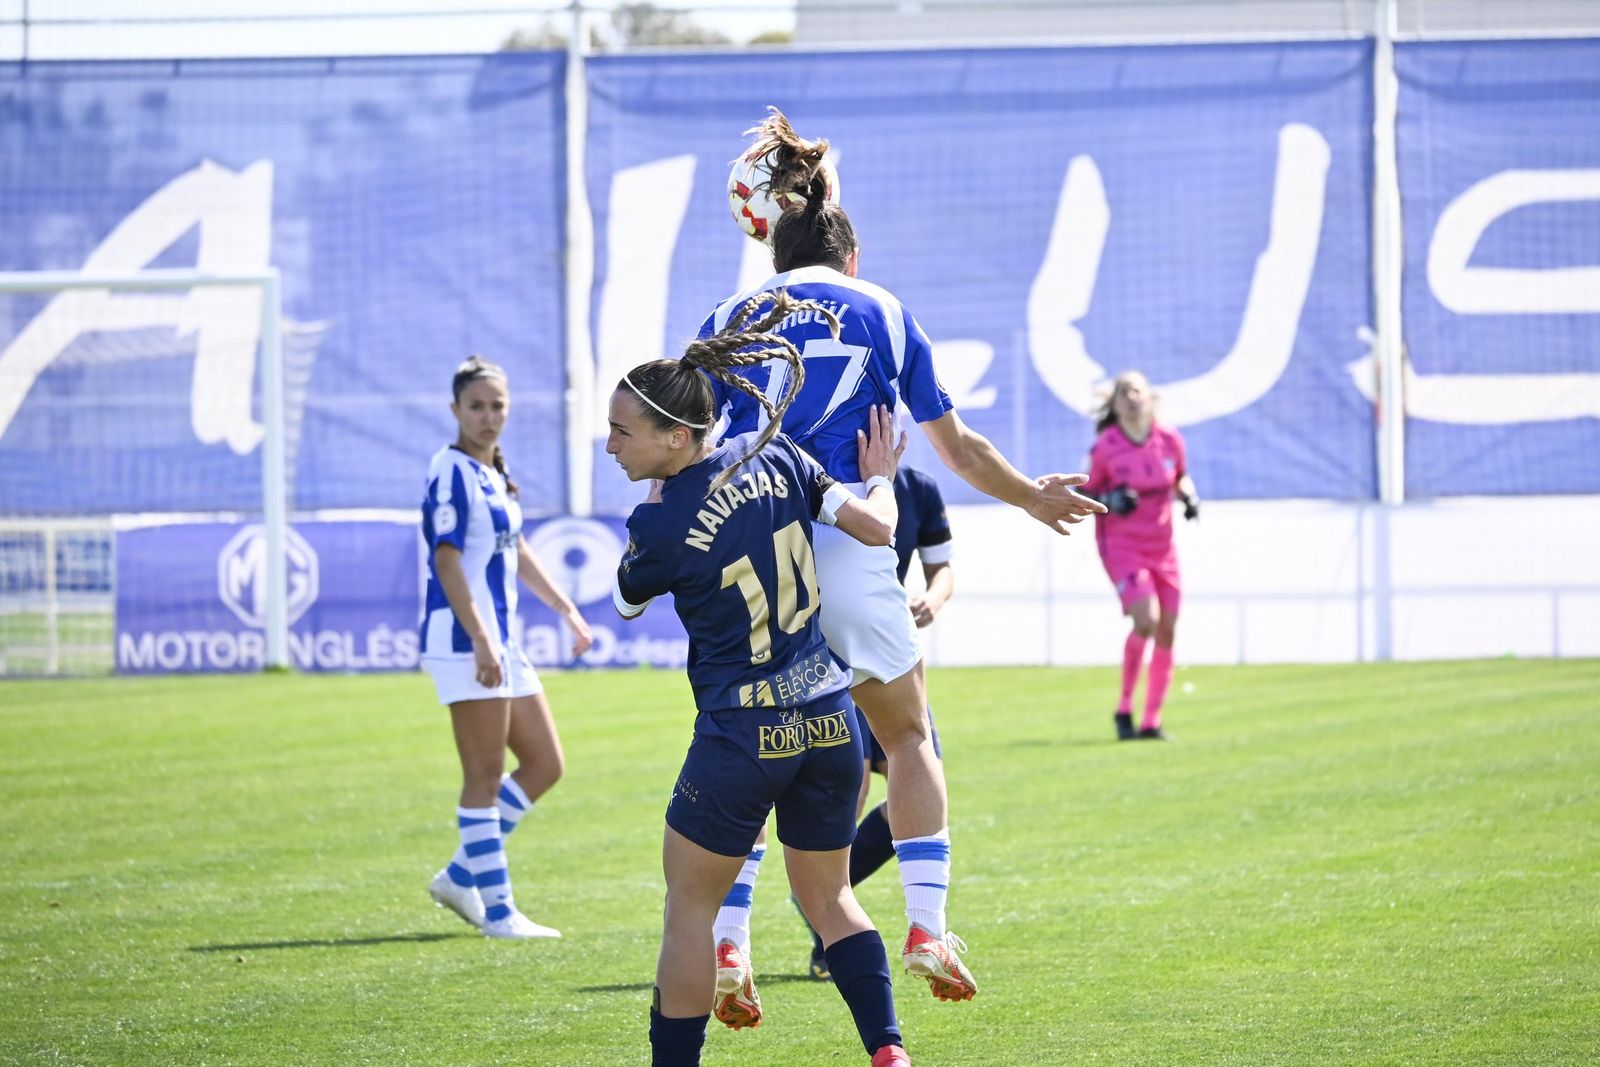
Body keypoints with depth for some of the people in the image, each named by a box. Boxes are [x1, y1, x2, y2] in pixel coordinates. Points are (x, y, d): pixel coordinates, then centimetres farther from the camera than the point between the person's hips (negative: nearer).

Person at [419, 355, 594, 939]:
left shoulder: (494, 471, 16)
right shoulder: (452, 472, -11)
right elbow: (447, 560, -18)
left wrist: (567, 610, 32)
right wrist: (480, 640, -24)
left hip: (500, 641, 10)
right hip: (464, 641, -10)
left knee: (544, 764, 10)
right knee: (485, 776, -6)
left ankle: (461, 875, 15)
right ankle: (498, 911, -2)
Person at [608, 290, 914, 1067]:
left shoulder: (659, 525, -16)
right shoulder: (772, 458, -3)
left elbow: (628, 597, 5)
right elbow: (875, 527, 2)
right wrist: (880, 479, 24)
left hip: (742, 736, -6)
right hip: (830, 722, 6)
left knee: (689, 908, 9)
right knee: (828, 896, 19)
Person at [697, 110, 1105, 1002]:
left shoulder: (728, 319, 14)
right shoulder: (882, 312, 12)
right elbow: (960, 449, 18)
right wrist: (1032, 496, 34)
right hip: (845, 553, -1)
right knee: (908, 737, 14)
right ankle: (927, 927, 1)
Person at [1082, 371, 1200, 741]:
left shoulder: (1170, 440, 0)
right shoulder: (1105, 447, -10)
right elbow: (1081, 496, -2)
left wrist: (1189, 496, -3)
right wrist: (1109, 501, -21)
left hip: (1161, 545, 5)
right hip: (1121, 545, -5)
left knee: (1167, 631, 2)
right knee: (1146, 620, -21)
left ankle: (1151, 721, 14)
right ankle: (1124, 709, -3)